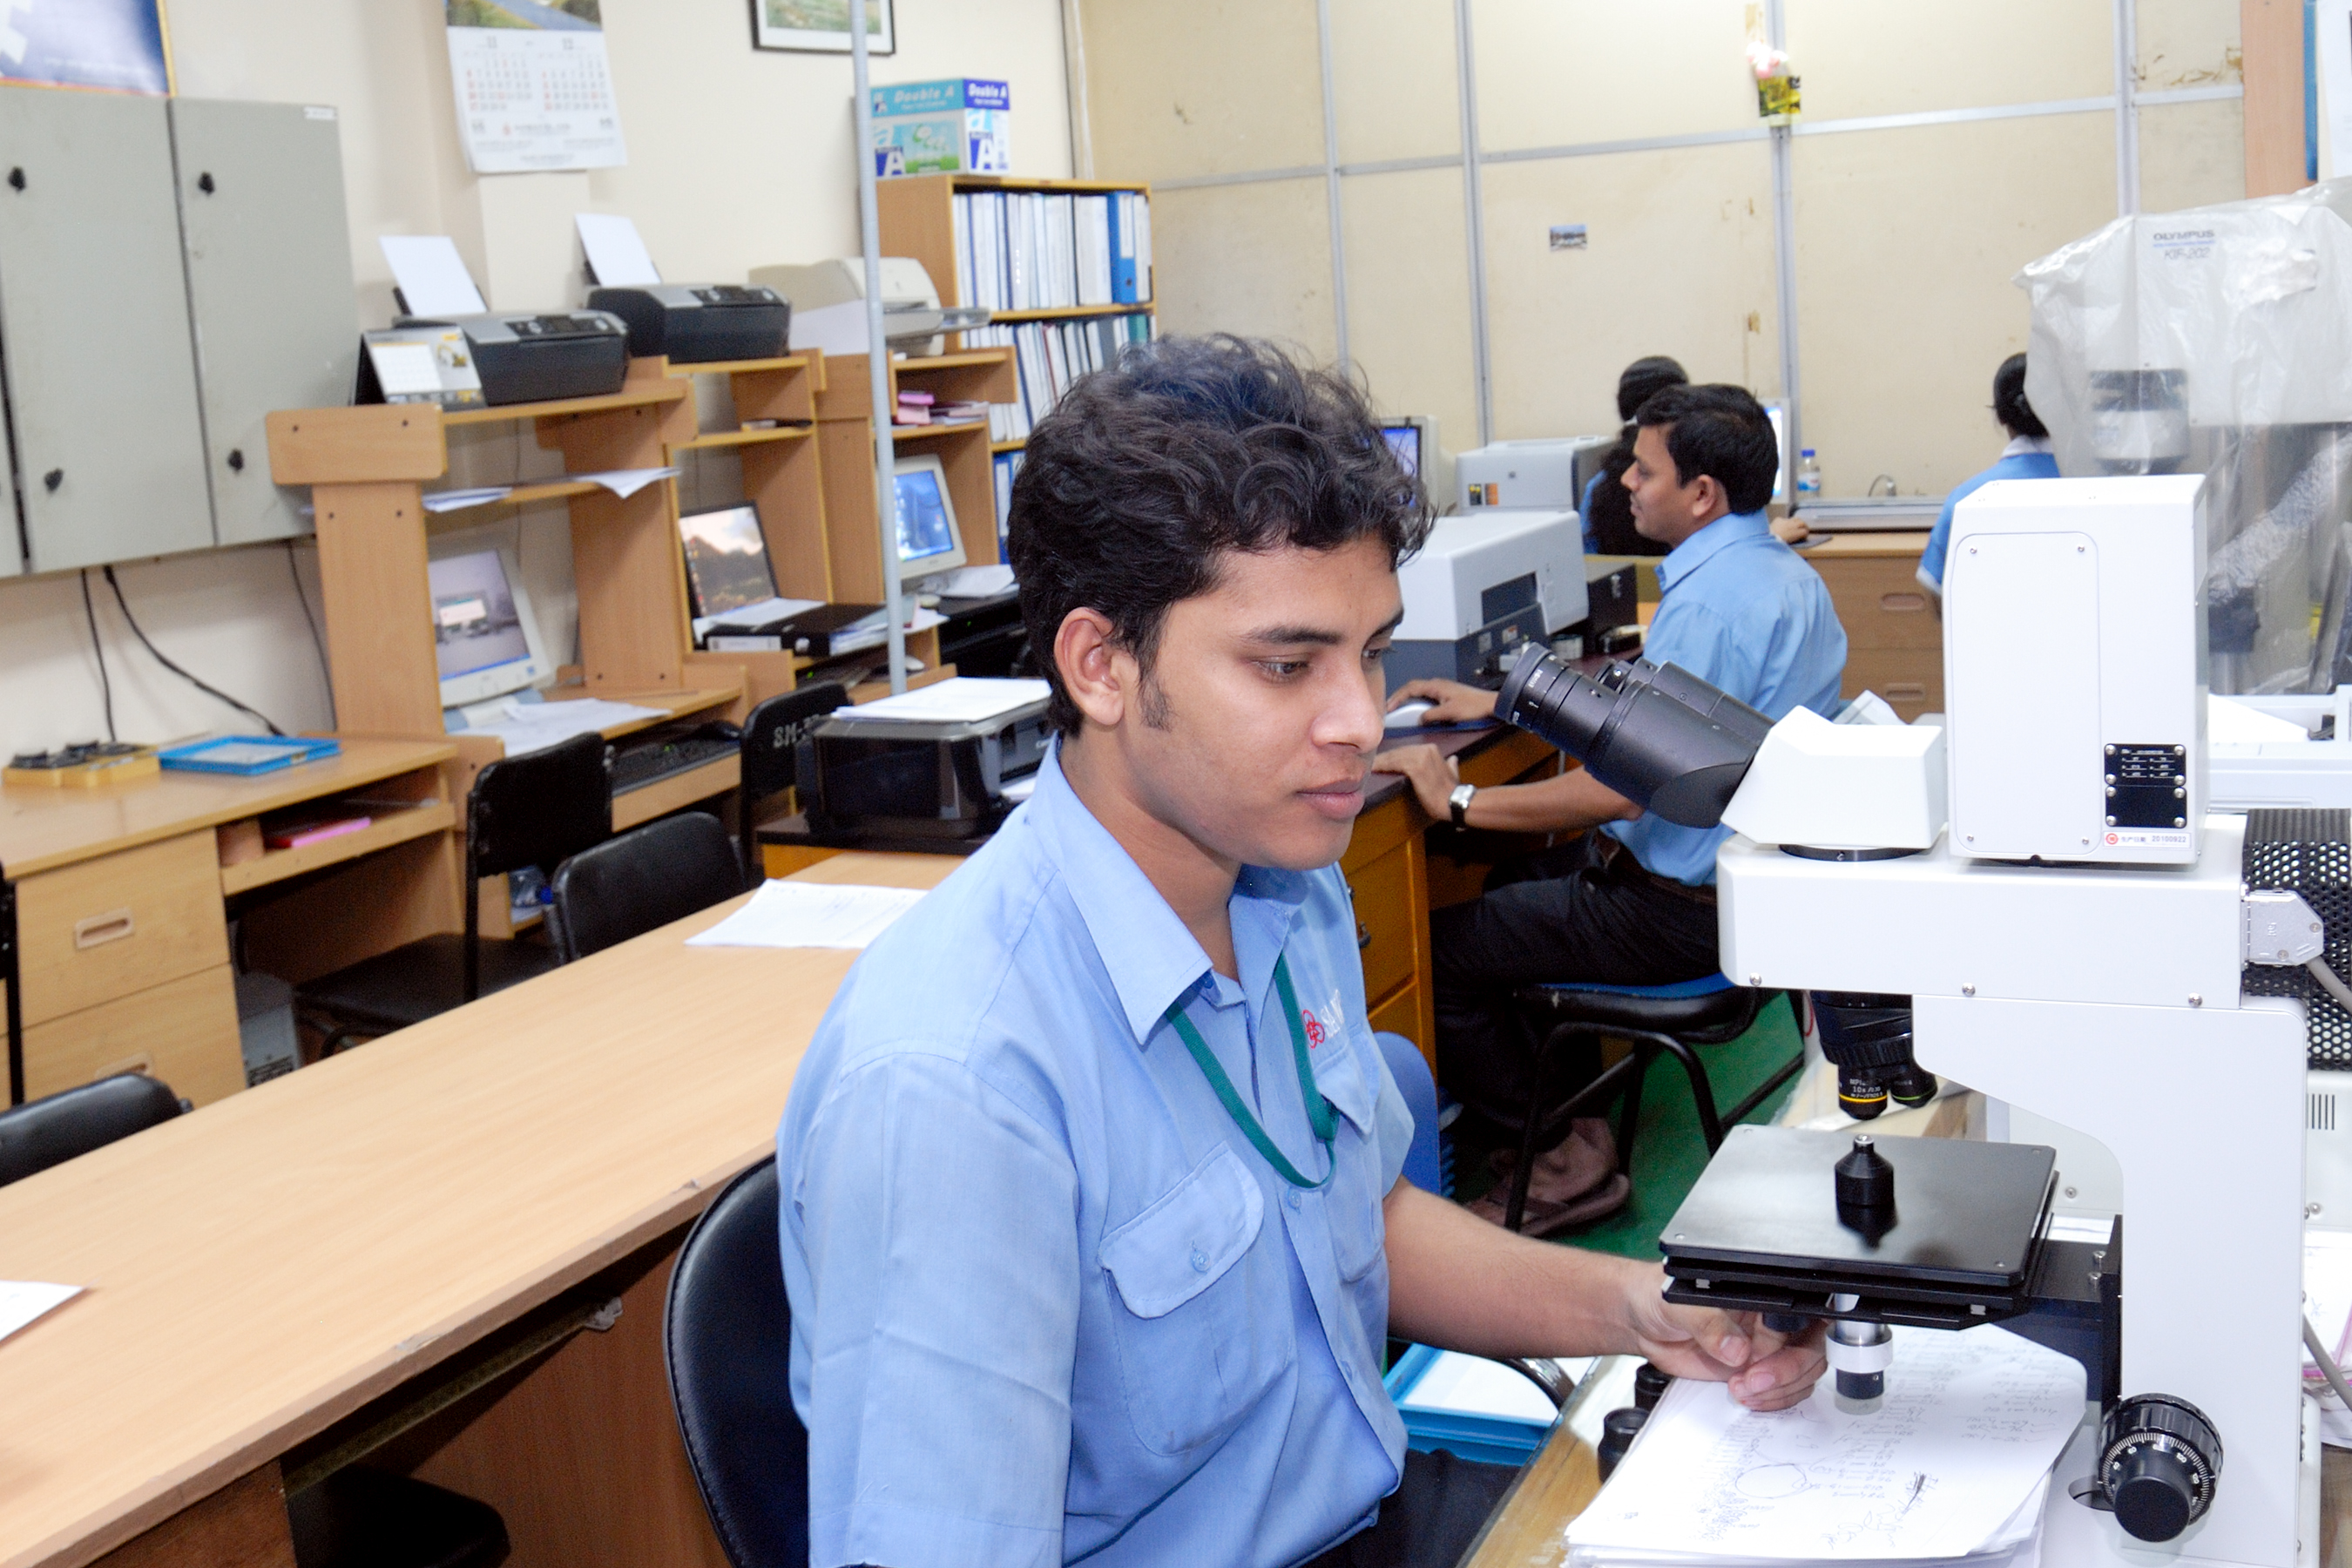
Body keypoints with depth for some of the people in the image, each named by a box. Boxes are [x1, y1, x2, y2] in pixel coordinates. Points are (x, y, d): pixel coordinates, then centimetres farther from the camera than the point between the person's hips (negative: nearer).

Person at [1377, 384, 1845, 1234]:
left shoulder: (1710, 602, -25)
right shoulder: (1781, 571, 9)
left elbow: (1627, 785, -30)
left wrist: (1461, 801, -23)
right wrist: (1497, 704, 19)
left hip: (1683, 908, -11)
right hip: (1752, 869, 11)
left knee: (1437, 949, -7)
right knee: (1511, 885, 23)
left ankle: (1569, 1154, 3)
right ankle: (1573, 1092, 25)